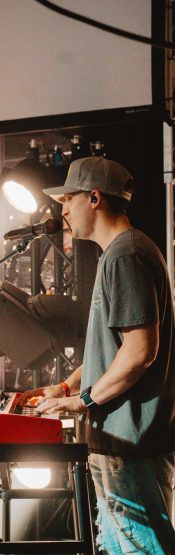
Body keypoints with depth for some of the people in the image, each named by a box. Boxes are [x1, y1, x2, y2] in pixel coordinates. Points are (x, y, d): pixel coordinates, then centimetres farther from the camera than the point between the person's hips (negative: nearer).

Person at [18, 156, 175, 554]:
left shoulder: (125, 256, -16)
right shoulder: (122, 253, 18)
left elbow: (140, 350, -22)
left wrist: (85, 400, -13)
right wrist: (68, 387, 15)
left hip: (130, 441, -11)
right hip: (121, 437, 11)